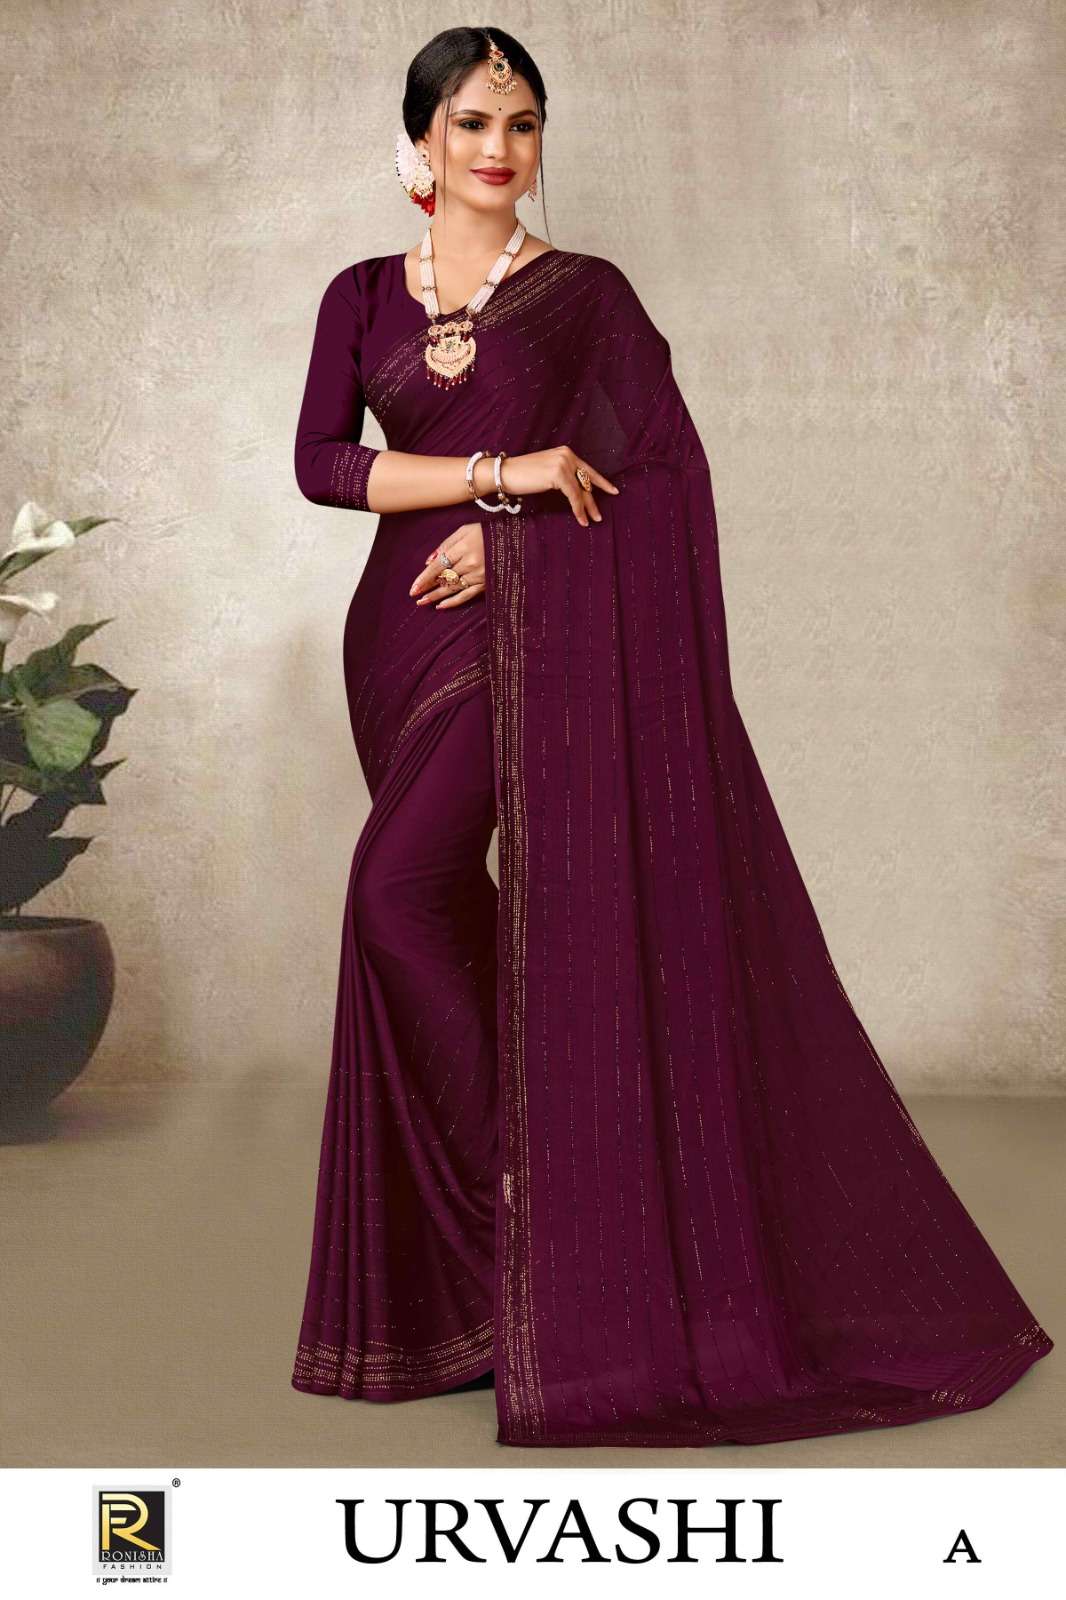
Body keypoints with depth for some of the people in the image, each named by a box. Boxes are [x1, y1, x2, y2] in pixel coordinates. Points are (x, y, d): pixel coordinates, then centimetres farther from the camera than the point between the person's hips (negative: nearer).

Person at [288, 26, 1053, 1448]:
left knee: (403, 886, -21)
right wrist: (502, 471, -11)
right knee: (431, 907, 7)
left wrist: (504, 532, -11)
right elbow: (320, 464, -2)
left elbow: (655, 466, -3)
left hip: (537, 634, -4)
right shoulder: (364, 298, 10)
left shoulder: (587, 295, 4)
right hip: (407, 630, 4)